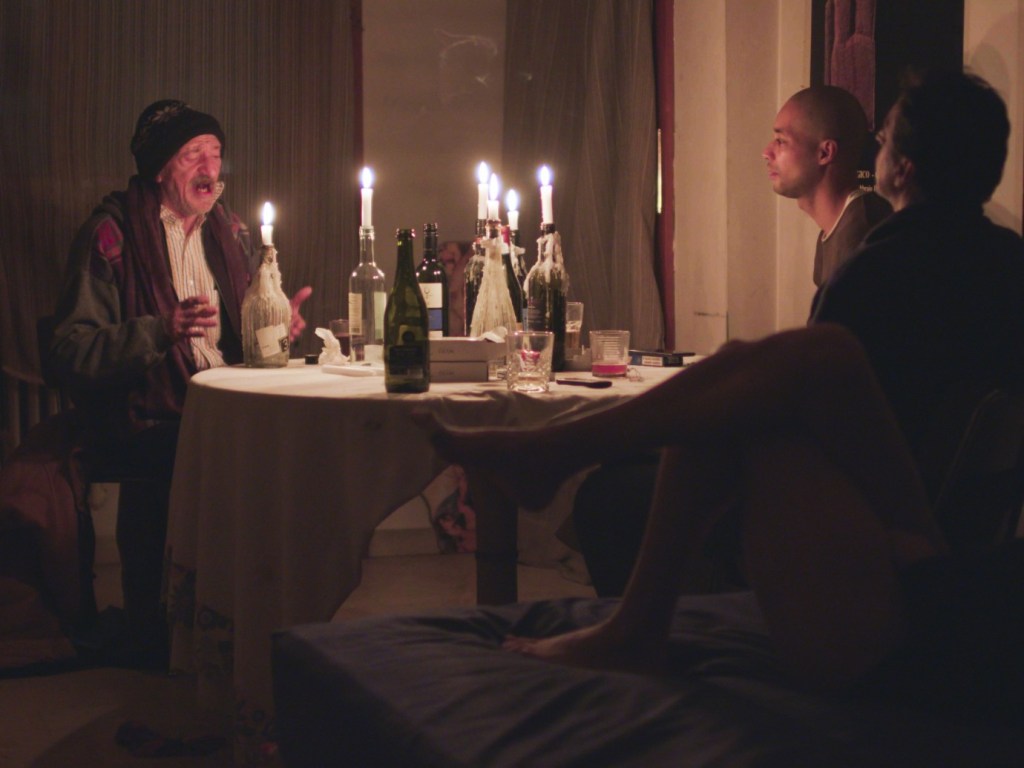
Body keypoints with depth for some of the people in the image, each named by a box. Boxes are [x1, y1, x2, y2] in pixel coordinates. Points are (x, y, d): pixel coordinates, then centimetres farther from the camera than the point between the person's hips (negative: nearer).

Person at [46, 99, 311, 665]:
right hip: (143, 421, -5)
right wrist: (161, 331, -20)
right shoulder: (111, 234, -1)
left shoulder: (227, 231, 19)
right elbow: (68, 353, -9)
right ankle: (154, 634, -16)